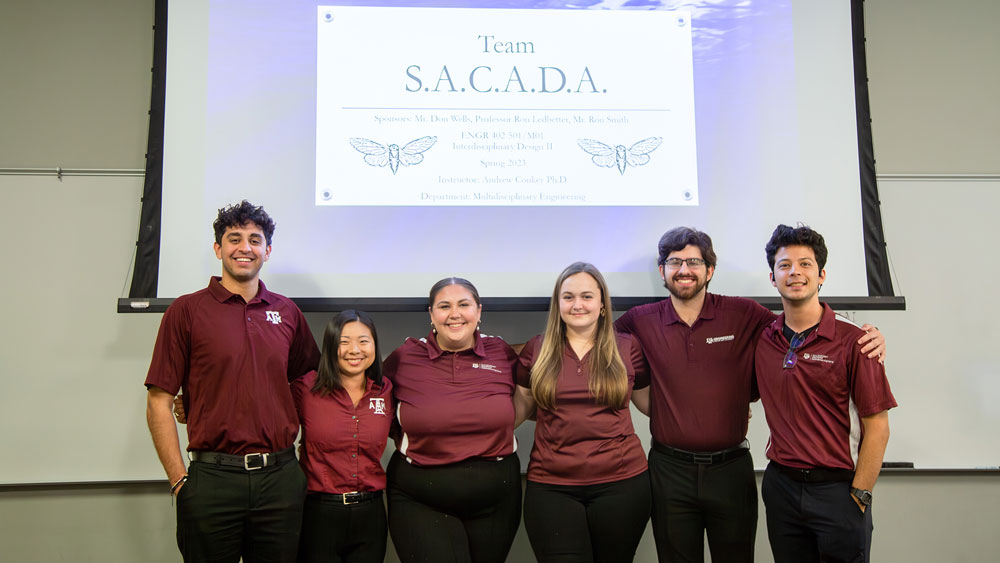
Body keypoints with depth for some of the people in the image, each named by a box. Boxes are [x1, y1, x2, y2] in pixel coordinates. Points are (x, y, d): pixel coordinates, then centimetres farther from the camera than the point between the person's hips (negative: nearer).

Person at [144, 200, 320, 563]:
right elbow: (158, 404, -3)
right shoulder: (187, 311, -1)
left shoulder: (287, 312, 9)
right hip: (212, 478, -3)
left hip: (280, 478, 3)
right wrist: (180, 480, -7)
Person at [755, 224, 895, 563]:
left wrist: (859, 497, -9)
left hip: (838, 490, -3)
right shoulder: (761, 339, 2)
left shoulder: (852, 341, -9)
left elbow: (877, 428, -8)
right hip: (780, 484, 4)